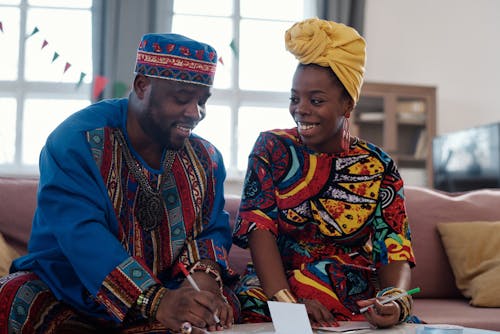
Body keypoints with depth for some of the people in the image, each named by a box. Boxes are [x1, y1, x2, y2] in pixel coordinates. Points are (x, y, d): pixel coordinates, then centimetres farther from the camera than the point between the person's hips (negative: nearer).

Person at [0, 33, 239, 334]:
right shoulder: (76, 140, -16)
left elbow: (214, 229, 4)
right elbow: (81, 234, -28)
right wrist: (156, 301, -41)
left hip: (163, 291, 3)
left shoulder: (206, 159, 4)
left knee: (224, 304, -25)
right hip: (67, 291, -2)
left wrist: (204, 273, -22)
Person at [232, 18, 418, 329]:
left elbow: (394, 249, -3)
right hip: (273, 290, -1)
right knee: (253, 310, -32)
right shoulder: (272, 148, 0)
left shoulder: (379, 167, 1)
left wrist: (396, 301, -26)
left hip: (359, 303, 1)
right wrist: (285, 299, -25)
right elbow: (259, 227, -10)